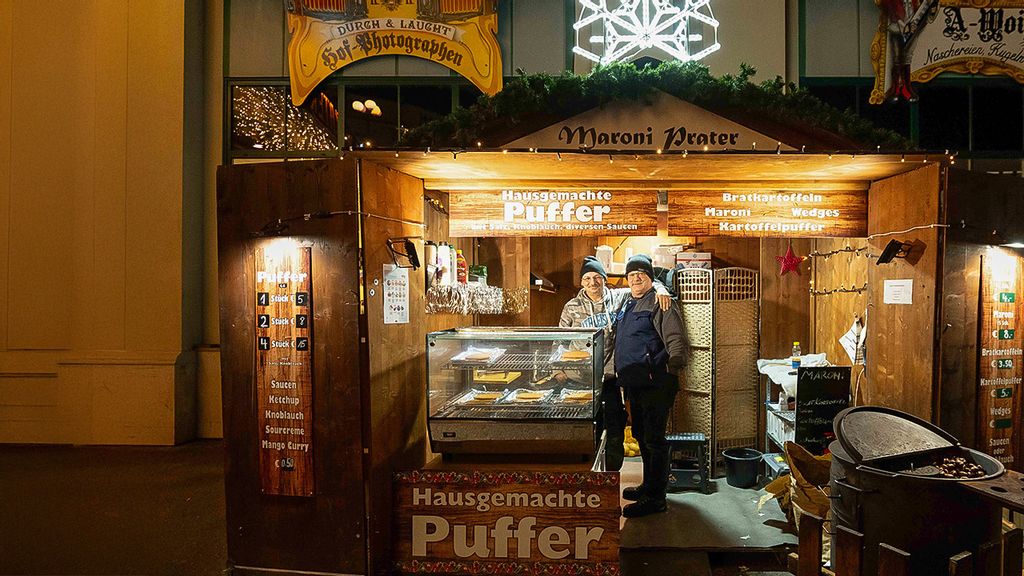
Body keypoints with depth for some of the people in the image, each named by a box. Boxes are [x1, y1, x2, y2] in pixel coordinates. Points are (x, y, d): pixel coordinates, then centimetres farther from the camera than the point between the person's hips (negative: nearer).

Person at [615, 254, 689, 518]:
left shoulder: (660, 304, -10)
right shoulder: (626, 304, 16)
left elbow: (678, 343, -17)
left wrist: (670, 369, -30)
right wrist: (621, 374, 22)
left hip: (655, 384, -9)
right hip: (634, 385, 9)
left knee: (653, 440, -4)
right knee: (641, 435, 19)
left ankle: (656, 498, 4)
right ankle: (648, 485, 34)